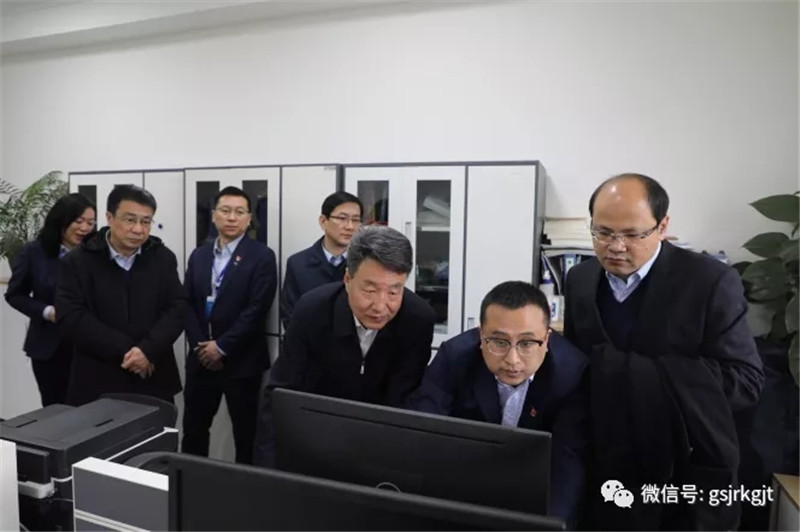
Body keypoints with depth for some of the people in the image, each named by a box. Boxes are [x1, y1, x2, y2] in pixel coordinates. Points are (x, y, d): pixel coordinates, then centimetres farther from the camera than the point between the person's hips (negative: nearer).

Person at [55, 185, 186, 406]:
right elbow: (71, 316, -10)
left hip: (154, 380, 2)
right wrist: (124, 350, -17)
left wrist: (148, 350, -17)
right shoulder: (77, 261, -2)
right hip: (97, 383, -1)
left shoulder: (163, 258, 4)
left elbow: (177, 309, -2)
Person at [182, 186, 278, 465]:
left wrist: (222, 347, -14)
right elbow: (187, 304, 5)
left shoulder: (262, 257, -7)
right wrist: (200, 346, -7)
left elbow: (256, 309, -14)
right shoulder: (199, 255, 10)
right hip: (201, 358, 5)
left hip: (242, 361, -4)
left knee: (246, 433, 8)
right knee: (193, 429, 15)